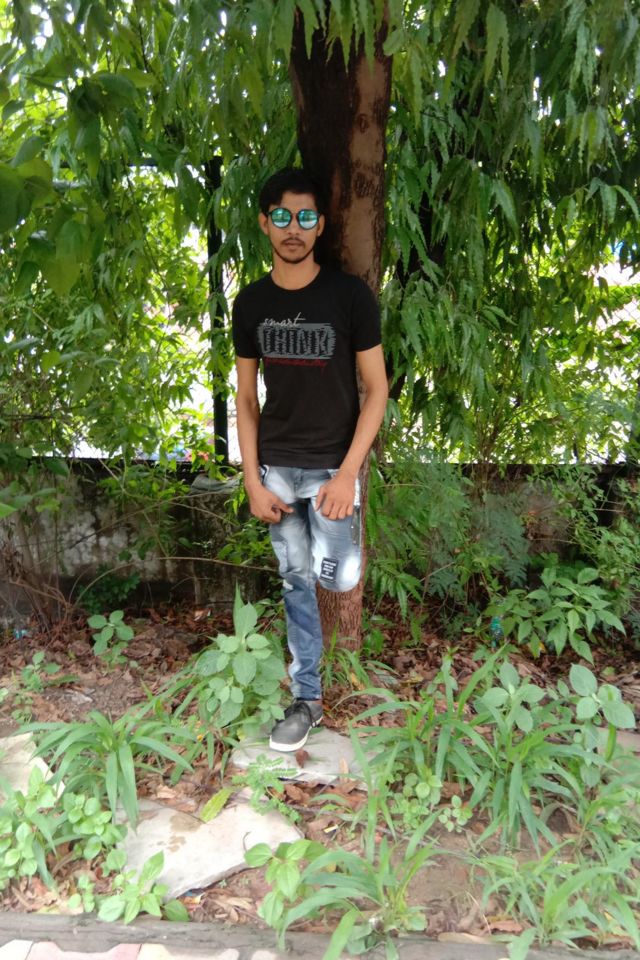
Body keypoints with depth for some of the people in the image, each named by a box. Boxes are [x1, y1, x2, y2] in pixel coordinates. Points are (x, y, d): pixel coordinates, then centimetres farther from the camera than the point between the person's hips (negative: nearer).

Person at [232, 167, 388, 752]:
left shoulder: (350, 295, -9)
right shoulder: (251, 303, 1)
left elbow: (376, 389, -7)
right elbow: (246, 397, 4)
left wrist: (347, 473, -16)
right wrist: (254, 482, -3)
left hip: (332, 465, -3)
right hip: (276, 468, 3)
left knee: (336, 578, -14)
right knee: (295, 582, 9)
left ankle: (339, 536, 24)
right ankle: (307, 698, 25)